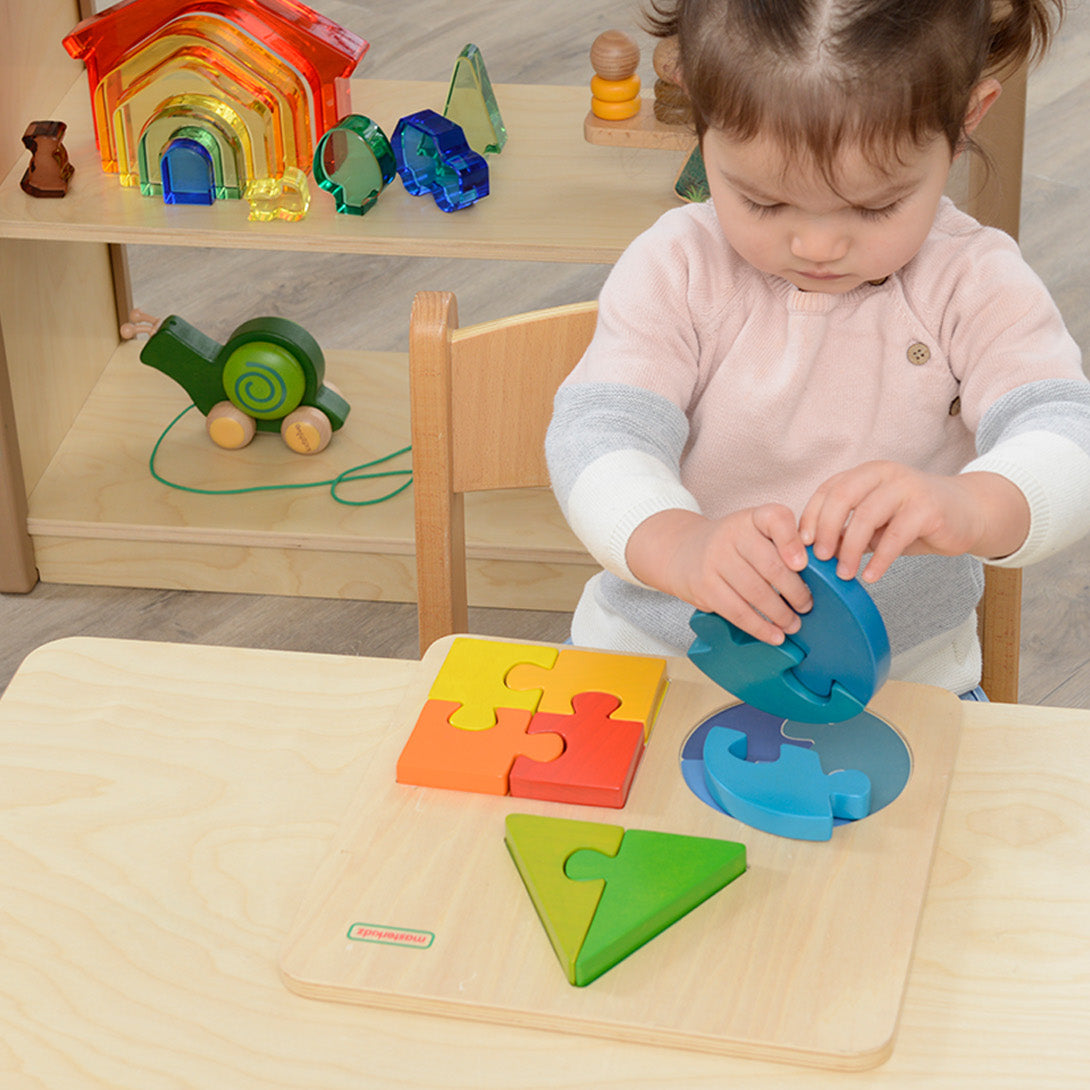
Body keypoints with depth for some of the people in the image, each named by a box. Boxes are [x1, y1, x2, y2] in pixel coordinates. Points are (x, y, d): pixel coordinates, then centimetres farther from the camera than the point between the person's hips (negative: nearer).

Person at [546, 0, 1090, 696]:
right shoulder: (673, 272, -7)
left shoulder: (974, 286, -9)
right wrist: (678, 545, -41)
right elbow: (598, 434, -18)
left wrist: (973, 508, -47)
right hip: (658, 651, 0)